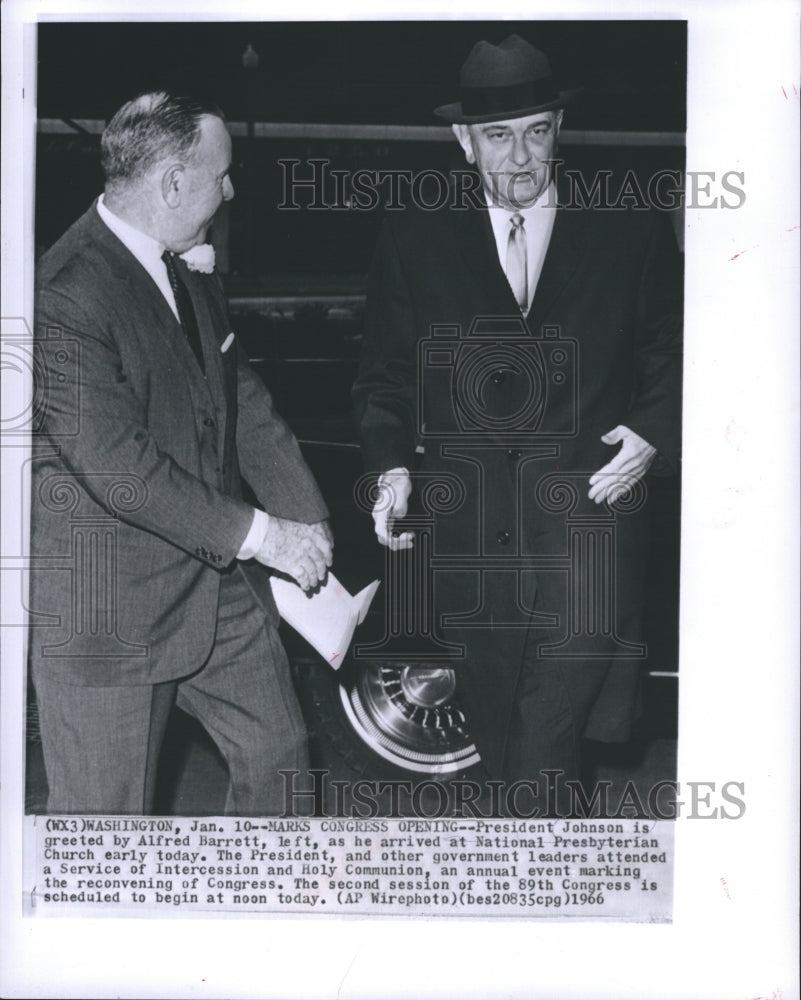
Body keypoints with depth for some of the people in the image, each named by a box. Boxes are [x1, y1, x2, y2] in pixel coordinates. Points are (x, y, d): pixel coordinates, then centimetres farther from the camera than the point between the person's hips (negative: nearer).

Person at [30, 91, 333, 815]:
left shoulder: (191, 267, 8)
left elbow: (242, 397, 11)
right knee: (107, 815, 6)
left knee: (278, 752, 20)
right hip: (109, 610, -8)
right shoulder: (63, 296, -23)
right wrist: (258, 534, -22)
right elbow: (116, 466, -26)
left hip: (220, 581, 8)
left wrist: (307, 519, -1)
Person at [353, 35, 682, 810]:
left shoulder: (631, 232, 3)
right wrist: (391, 464, -7)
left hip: (585, 522, -1)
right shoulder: (414, 237, 5)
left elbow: (672, 362, 11)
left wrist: (653, 436, -7)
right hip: (467, 537, 2)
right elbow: (384, 375, 9)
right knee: (493, 739, 13)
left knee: (546, 764, -8)